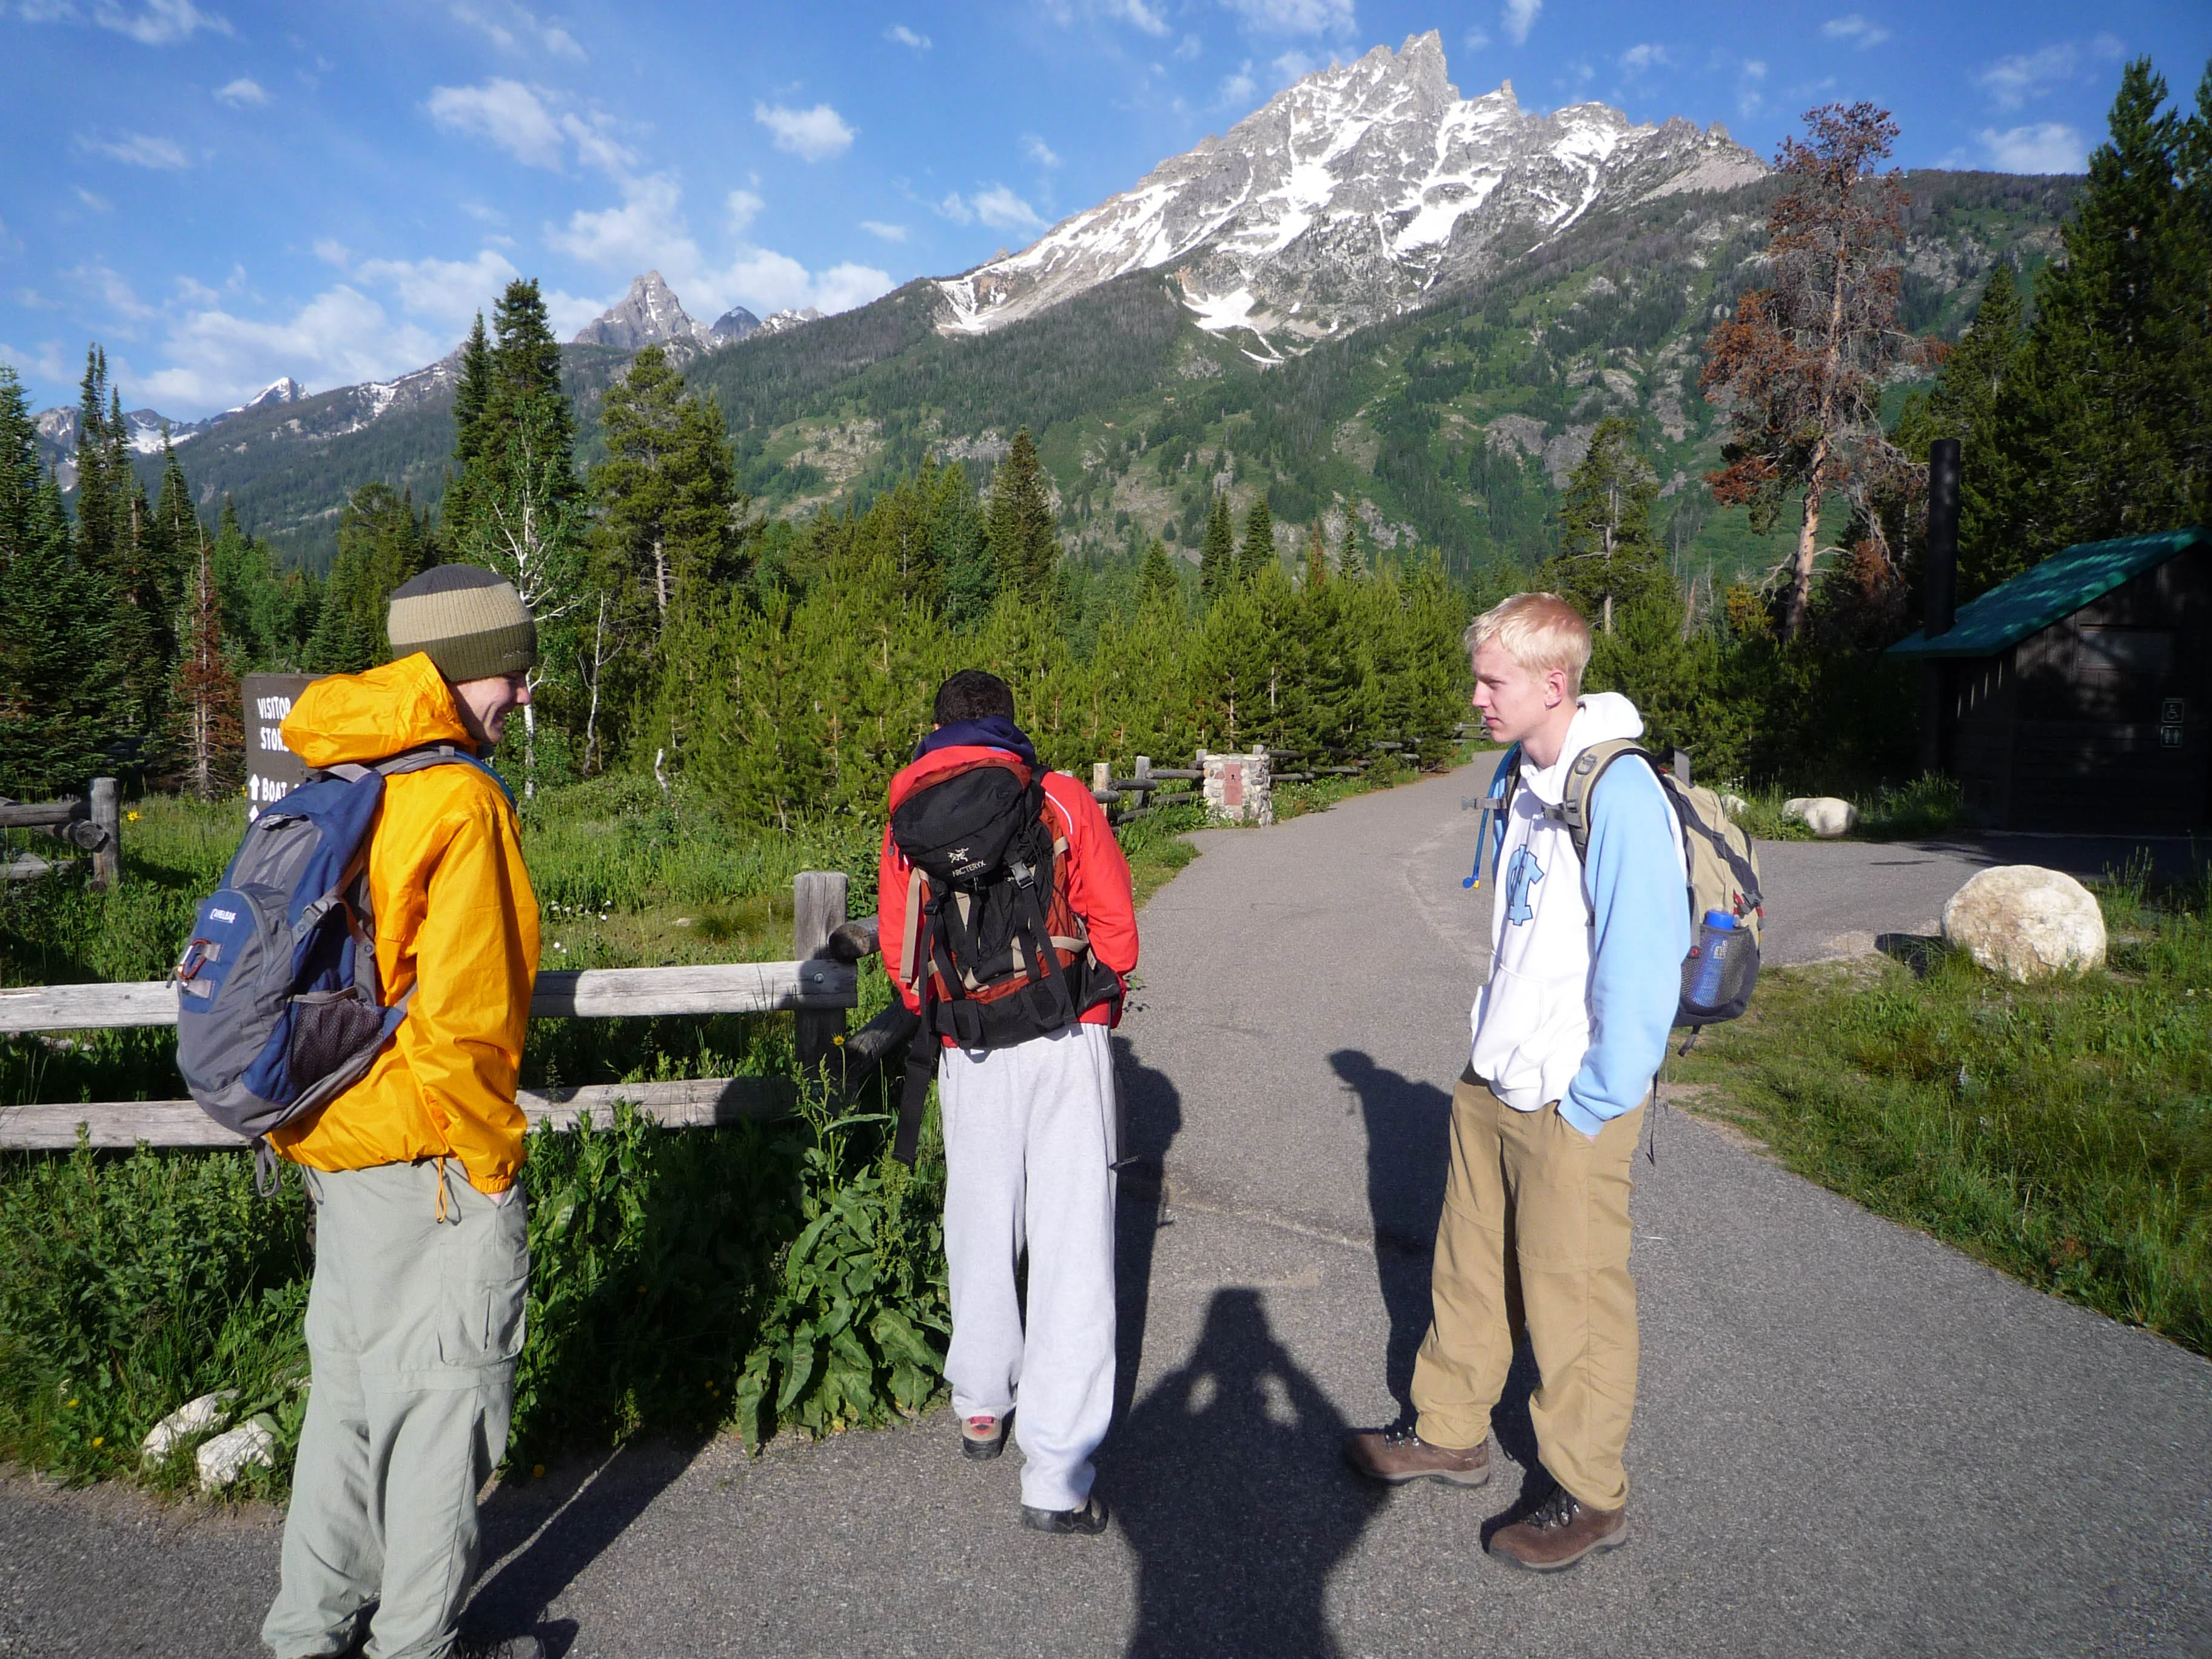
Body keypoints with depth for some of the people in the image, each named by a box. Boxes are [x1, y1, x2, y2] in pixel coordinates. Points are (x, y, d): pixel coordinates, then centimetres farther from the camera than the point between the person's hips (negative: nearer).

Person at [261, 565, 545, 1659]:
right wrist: (489, 1156, -12)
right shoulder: (457, 800, -19)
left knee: (353, 1384, 22)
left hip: (337, 1147, 9)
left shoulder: (333, 779, 8)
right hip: (428, 1159, -9)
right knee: (440, 1398, 8)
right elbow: (458, 1016, -23)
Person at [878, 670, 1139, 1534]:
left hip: (970, 1054, 2)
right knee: (1073, 1245, 0)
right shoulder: (1063, 798, 1)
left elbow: (900, 954, 9)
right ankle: (1057, 1476, 1)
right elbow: (1116, 923, 1)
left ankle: (981, 1408, 37)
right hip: (1068, 1043, -2)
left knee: (980, 1227, 20)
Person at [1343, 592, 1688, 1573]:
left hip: (1570, 1106, -8)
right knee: (1470, 1268, 19)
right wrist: (1494, 1062, 16)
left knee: (1572, 1297, 6)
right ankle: (1451, 1435, 38)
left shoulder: (1620, 795, -20)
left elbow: (1643, 966, -20)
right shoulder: (1523, 776, 7)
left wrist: (1594, 1103, -15)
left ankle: (1590, 1498, 26)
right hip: (1490, 1085, 8)